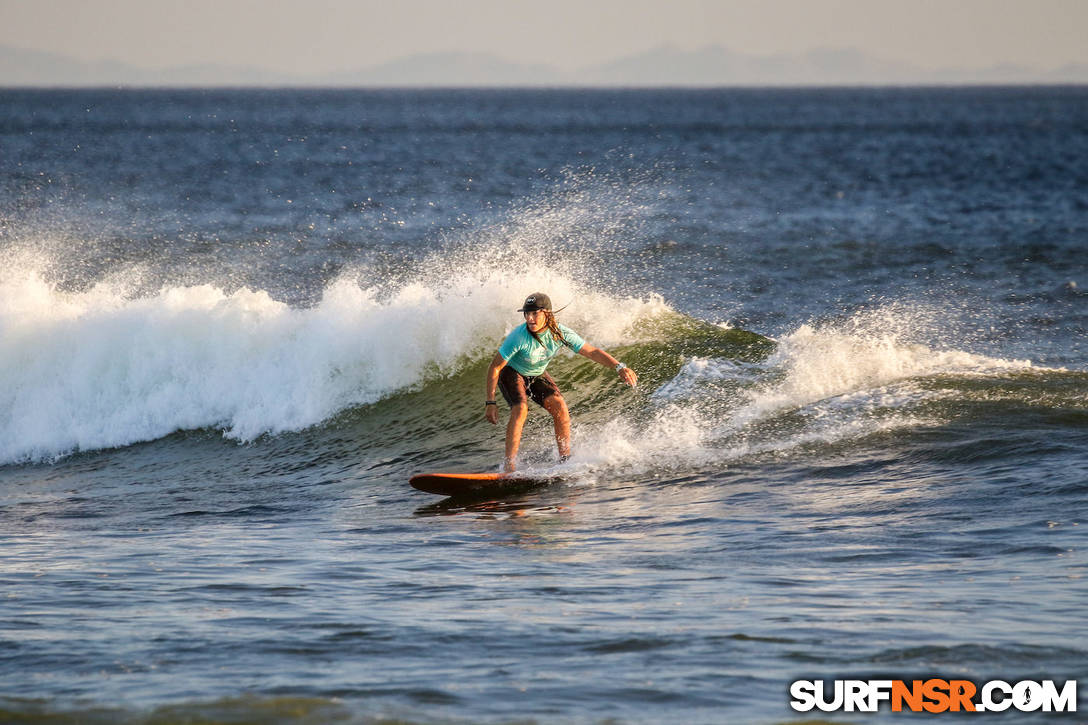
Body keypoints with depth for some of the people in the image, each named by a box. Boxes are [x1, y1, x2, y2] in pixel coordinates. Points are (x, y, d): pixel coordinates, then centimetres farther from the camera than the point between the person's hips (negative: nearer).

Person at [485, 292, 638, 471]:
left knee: (559, 405, -17)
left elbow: (592, 352, -15)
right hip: (511, 373, -4)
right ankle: (509, 464, -30)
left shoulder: (560, 334, -22)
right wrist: (490, 402, -25)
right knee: (520, 409, -29)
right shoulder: (519, 338, -33)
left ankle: (565, 458, -7)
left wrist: (619, 367, -28)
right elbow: (495, 367, -24)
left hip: (536, 375, 4)